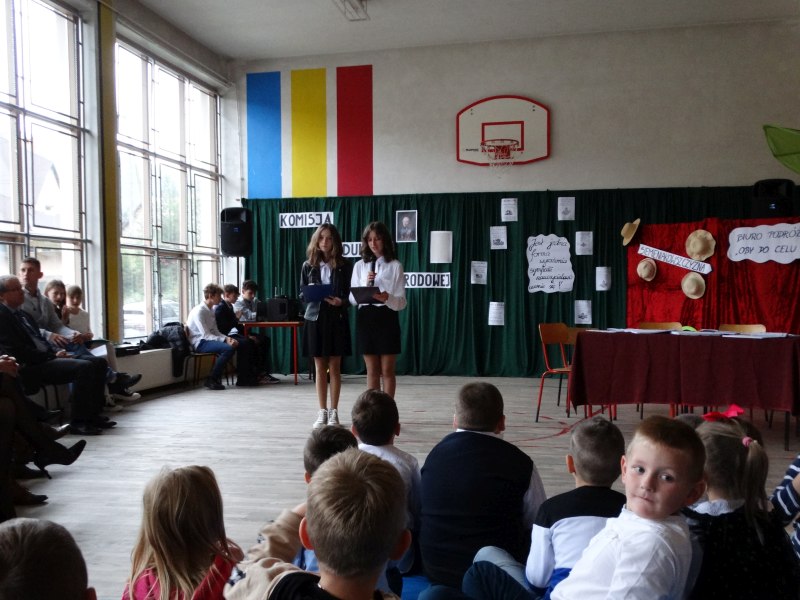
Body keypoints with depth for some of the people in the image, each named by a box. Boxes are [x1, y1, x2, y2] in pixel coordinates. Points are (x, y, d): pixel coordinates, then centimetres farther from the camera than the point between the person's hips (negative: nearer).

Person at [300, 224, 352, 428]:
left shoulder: (344, 265, 0)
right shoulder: (308, 265, 6)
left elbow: (350, 294, 1)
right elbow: (302, 294, 9)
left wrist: (341, 302, -19)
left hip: (336, 318, -2)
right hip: (315, 318, 2)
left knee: (334, 367, 3)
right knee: (319, 367, 6)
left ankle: (334, 412, 12)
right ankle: (322, 412, 14)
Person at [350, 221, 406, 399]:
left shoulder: (395, 266, -1)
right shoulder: (359, 266, 7)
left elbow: (401, 301, -6)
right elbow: (352, 298, 3)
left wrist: (387, 298, -26)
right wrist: (365, 285, -13)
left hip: (387, 318, -2)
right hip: (365, 318, 2)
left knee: (387, 371, 4)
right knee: (372, 371, 9)